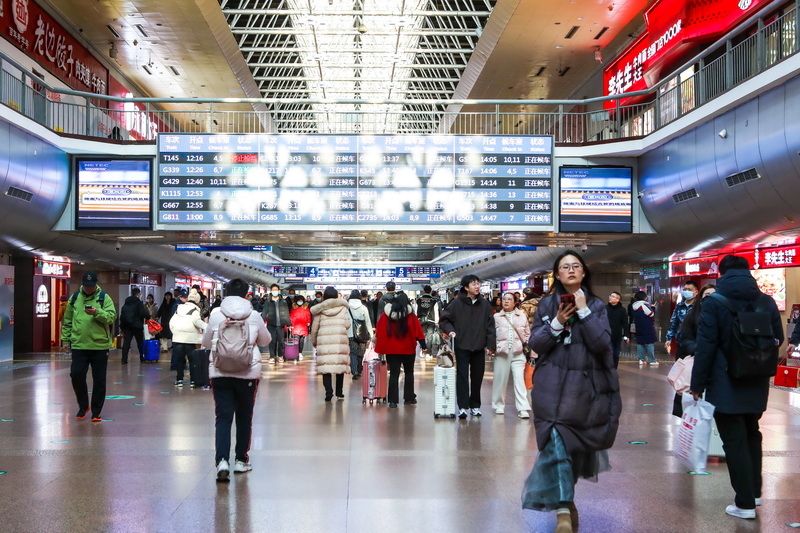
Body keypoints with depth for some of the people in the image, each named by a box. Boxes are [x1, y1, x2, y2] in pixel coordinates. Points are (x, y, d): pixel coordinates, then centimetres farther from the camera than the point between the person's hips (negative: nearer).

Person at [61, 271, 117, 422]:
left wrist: (97, 312, -27)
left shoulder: (104, 298, 0)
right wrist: (65, 339, 12)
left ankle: (96, 411, 15)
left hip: (100, 346, -2)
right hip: (79, 345, 2)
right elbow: (67, 320, 15)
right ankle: (83, 406, 19)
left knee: (99, 379, 3)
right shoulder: (75, 298, 8)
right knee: (76, 375, -4)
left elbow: (112, 317, -12)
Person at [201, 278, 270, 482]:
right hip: (248, 372, 0)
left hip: (220, 372, 0)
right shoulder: (254, 316, -1)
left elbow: (206, 343, 11)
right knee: (244, 417, 13)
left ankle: (222, 461, -15)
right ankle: (241, 460, 22)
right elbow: (265, 340, 14)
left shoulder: (216, 314, -1)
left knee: (223, 418, 1)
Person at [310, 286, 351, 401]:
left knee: (326, 366, -2)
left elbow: (314, 327, 8)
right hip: (340, 340, 1)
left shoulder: (320, 309, 5)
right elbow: (347, 324, 1)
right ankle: (339, 393, 15)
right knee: (340, 365, 9)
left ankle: (328, 392, -12)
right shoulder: (343, 307, 6)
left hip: (324, 340, -1)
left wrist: (313, 341, 20)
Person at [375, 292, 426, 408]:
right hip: (408, 349, -1)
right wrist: (423, 346, 1)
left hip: (391, 349, 1)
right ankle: (409, 398, 18)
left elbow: (379, 332, 1)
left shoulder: (385, 315, -3)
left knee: (394, 374, 3)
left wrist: (379, 347, 9)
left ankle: (393, 400, -3)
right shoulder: (411, 316, -7)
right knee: (409, 373, 15)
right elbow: (418, 332, -6)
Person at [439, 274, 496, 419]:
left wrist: (490, 344, 1)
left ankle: (475, 405, 21)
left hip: (479, 347, 3)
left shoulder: (484, 304, 4)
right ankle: (463, 406, -3)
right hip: (462, 347, -3)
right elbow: (443, 319, 5)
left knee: (477, 377, 9)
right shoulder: (457, 303, -4)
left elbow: (490, 325, 6)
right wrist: (450, 331, -11)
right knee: (462, 377, -4)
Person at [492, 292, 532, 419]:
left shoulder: (522, 316, 13)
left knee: (519, 380, -9)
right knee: (500, 379, 3)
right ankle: (499, 405, 19)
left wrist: (526, 345, 6)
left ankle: (523, 409, -12)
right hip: (501, 351, 0)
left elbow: (527, 334, 18)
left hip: (518, 352, 0)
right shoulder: (496, 317, 11)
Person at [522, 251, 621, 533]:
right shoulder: (546, 304, 5)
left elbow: (602, 344, -11)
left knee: (578, 444, 13)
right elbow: (535, 344, 0)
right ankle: (563, 510, -15)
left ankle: (562, 494, 40)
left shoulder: (596, 305, 2)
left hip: (586, 386, 1)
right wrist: (557, 323, -15)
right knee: (556, 444, -14)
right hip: (553, 386, -1)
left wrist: (584, 311, -17)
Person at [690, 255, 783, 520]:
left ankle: (745, 503, 3)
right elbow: (778, 340, 11)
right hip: (757, 384, 5)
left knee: (735, 441, 1)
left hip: (726, 385, -5)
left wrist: (698, 384, -7)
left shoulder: (714, 302, -10)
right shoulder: (767, 302, 4)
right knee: (752, 435, 22)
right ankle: (754, 491, 31)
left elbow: (705, 347, -14)